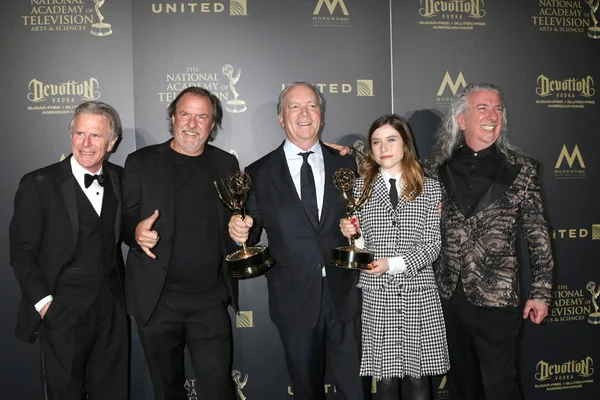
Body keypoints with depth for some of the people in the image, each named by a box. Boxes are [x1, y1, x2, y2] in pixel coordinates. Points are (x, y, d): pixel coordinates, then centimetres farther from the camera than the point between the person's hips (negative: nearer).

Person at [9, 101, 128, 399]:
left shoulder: (119, 179, 4)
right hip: (62, 313, -3)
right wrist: (44, 303, -12)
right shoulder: (39, 184, -8)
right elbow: (22, 253, -7)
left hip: (112, 309, 4)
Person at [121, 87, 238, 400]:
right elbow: (124, 220, 2)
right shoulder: (141, 162, 1)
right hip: (157, 299, 0)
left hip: (211, 298, 1)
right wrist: (137, 231, -19)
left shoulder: (226, 164, 7)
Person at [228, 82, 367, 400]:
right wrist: (240, 231, -20)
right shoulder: (259, 173, -1)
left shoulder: (345, 165, 5)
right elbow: (250, 235, 2)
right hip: (295, 299, -1)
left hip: (344, 294, 1)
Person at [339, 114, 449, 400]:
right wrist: (352, 235, -12)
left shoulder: (429, 189, 3)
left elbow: (433, 245, -3)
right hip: (376, 295, 1)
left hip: (418, 294, 0)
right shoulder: (360, 187, 6)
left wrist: (392, 264, -15)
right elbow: (360, 245, 10)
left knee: (419, 376, 9)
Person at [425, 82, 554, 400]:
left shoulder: (520, 169, -3)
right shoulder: (438, 168, 0)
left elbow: (537, 233, -1)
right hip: (447, 294, 2)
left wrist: (541, 291, -2)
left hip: (497, 296, -2)